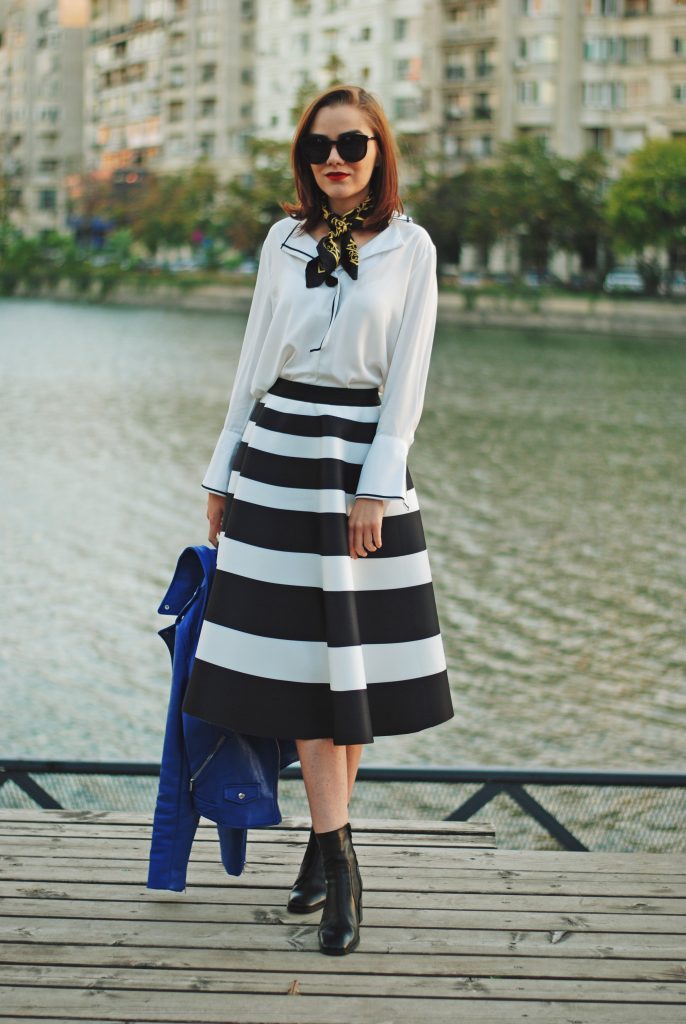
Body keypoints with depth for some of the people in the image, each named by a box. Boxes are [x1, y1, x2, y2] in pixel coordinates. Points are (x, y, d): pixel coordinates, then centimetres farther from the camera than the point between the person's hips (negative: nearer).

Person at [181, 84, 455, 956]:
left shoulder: (409, 247, 1)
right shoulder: (284, 240, 8)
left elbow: (406, 378, -4)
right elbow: (254, 359, 12)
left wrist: (374, 489, -11)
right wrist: (224, 474, 12)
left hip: (362, 457, -2)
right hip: (278, 456, 2)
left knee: (352, 655, 2)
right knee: (298, 655, -2)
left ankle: (324, 838, 18)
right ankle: (338, 862, 2)